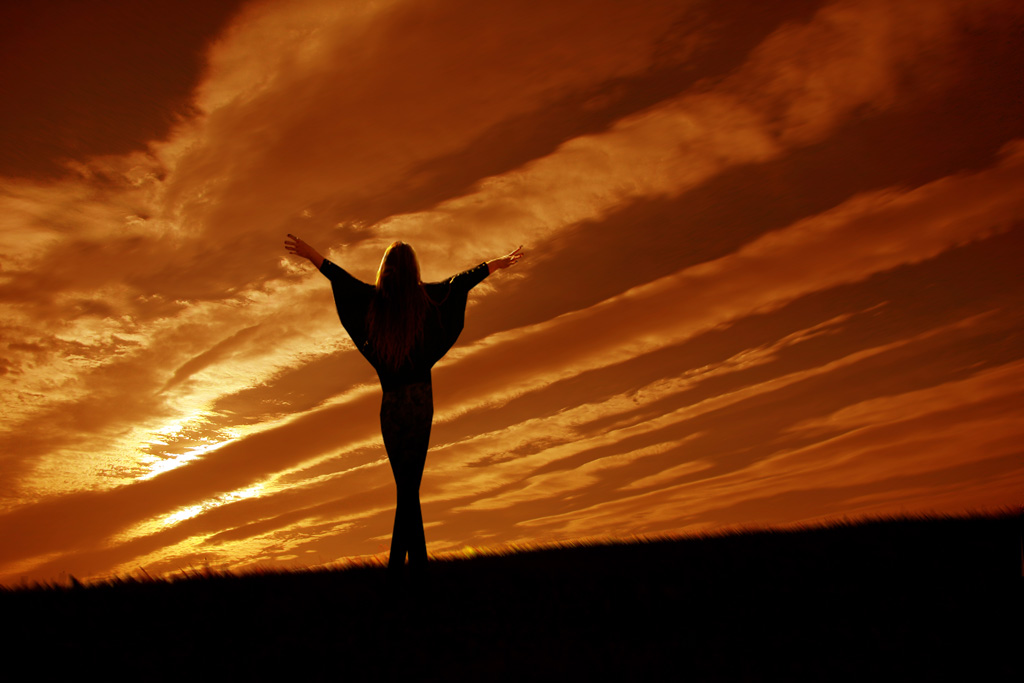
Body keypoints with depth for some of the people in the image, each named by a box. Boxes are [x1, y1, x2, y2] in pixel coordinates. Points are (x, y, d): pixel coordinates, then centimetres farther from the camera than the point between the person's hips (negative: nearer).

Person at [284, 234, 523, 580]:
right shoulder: (426, 298, -3)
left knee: (405, 484, 5)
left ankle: (417, 557, 9)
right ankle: (398, 560, 6)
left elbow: (339, 276, 6)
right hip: (421, 399, 0)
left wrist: (309, 253, 21)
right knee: (409, 483, 5)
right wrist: (500, 263, 22)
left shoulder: (374, 299, -5)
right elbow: (463, 279, 8)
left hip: (392, 404, 0)